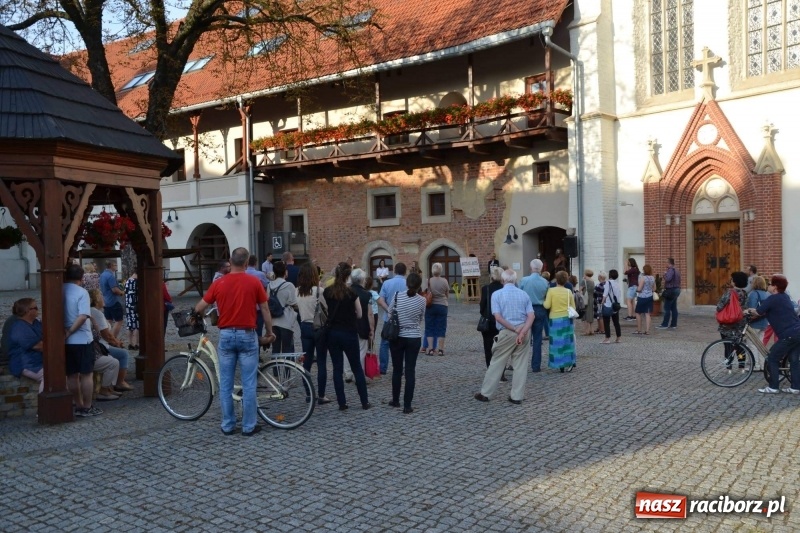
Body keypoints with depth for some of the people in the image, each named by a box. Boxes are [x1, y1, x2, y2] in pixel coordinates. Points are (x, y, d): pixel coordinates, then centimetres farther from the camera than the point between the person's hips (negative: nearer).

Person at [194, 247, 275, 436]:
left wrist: (196, 315, 28)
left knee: (226, 384, 10)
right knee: (248, 384, 3)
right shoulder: (254, 282, -5)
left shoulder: (219, 283, -1)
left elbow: (199, 308, 5)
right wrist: (269, 332, 13)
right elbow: (265, 310, 0)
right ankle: (249, 426, 8)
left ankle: (227, 425, 15)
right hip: (247, 335, -2)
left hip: (226, 335, 2)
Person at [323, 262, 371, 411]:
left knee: (337, 368, 9)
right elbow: (359, 314, -2)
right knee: (357, 368, 9)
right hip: (349, 333, -2)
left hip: (332, 333, 3)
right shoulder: (352, 293, -11)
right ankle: (365, 402, 14)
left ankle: (342, 403, 10)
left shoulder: (327, 292, -3)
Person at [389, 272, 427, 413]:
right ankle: (407, 405, 4)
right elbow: (421, 318, 6)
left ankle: (395, 400, 27)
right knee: (410, 371, 4)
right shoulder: (422, 300, -8)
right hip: (414, 338, 0)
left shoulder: (398, 296, -9)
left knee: (397, 370, 14)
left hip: (397, 337, 1)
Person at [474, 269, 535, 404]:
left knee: (497, 363, 6)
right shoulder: (524, 294, 6)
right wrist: (522, 332, -14)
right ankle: (517, 396, 11)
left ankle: (485, 393, 12)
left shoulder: (497, 294, -3)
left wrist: (515, 330, -10)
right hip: (524, 331, 3)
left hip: (507, 332, -3)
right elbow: (531, 316, -5)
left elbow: (498, 317, -13)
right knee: (521, 365, 8)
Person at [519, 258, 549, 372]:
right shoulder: (545, 282, -4)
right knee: (537, 339, 7)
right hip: (540, 311, 2)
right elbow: (547, 299, 1)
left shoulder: (523, 280, -11)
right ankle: (536, 366, 11)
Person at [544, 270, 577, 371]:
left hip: (555, 319, -2)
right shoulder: (569, 291, 0)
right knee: (567, 340, 12)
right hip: (567, 318, 2)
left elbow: (547, 306, -11)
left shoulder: (551, 291, -9)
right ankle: (569, 362, 9)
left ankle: (560, 364, 7)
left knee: (557, 342, 5)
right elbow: (573, 307, 3)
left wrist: (544, 301, 8)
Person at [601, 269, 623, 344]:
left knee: (606, 323, 0)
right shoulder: (618, 283, 6)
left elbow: (605, 295, -15)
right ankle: (618, 338, 18)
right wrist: (617, 302, 16)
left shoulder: (608, 282, -12)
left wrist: (602, 302, -5)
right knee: (616, 322, 14)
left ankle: (608, 338, -2)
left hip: (608, 305, -6)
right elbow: (620, 295, 8)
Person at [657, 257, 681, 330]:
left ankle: (665, 324, -7)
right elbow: (679, 281, 22)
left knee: (667, 308, -7)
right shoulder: (676, 270, 17)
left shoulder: (671, 270, -15)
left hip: (671, 290, -10)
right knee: (674, 308, 9)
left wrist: (665, 274, -10)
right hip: (676, 290, 10)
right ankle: (673, 324, 10)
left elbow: (667, 278, -26)